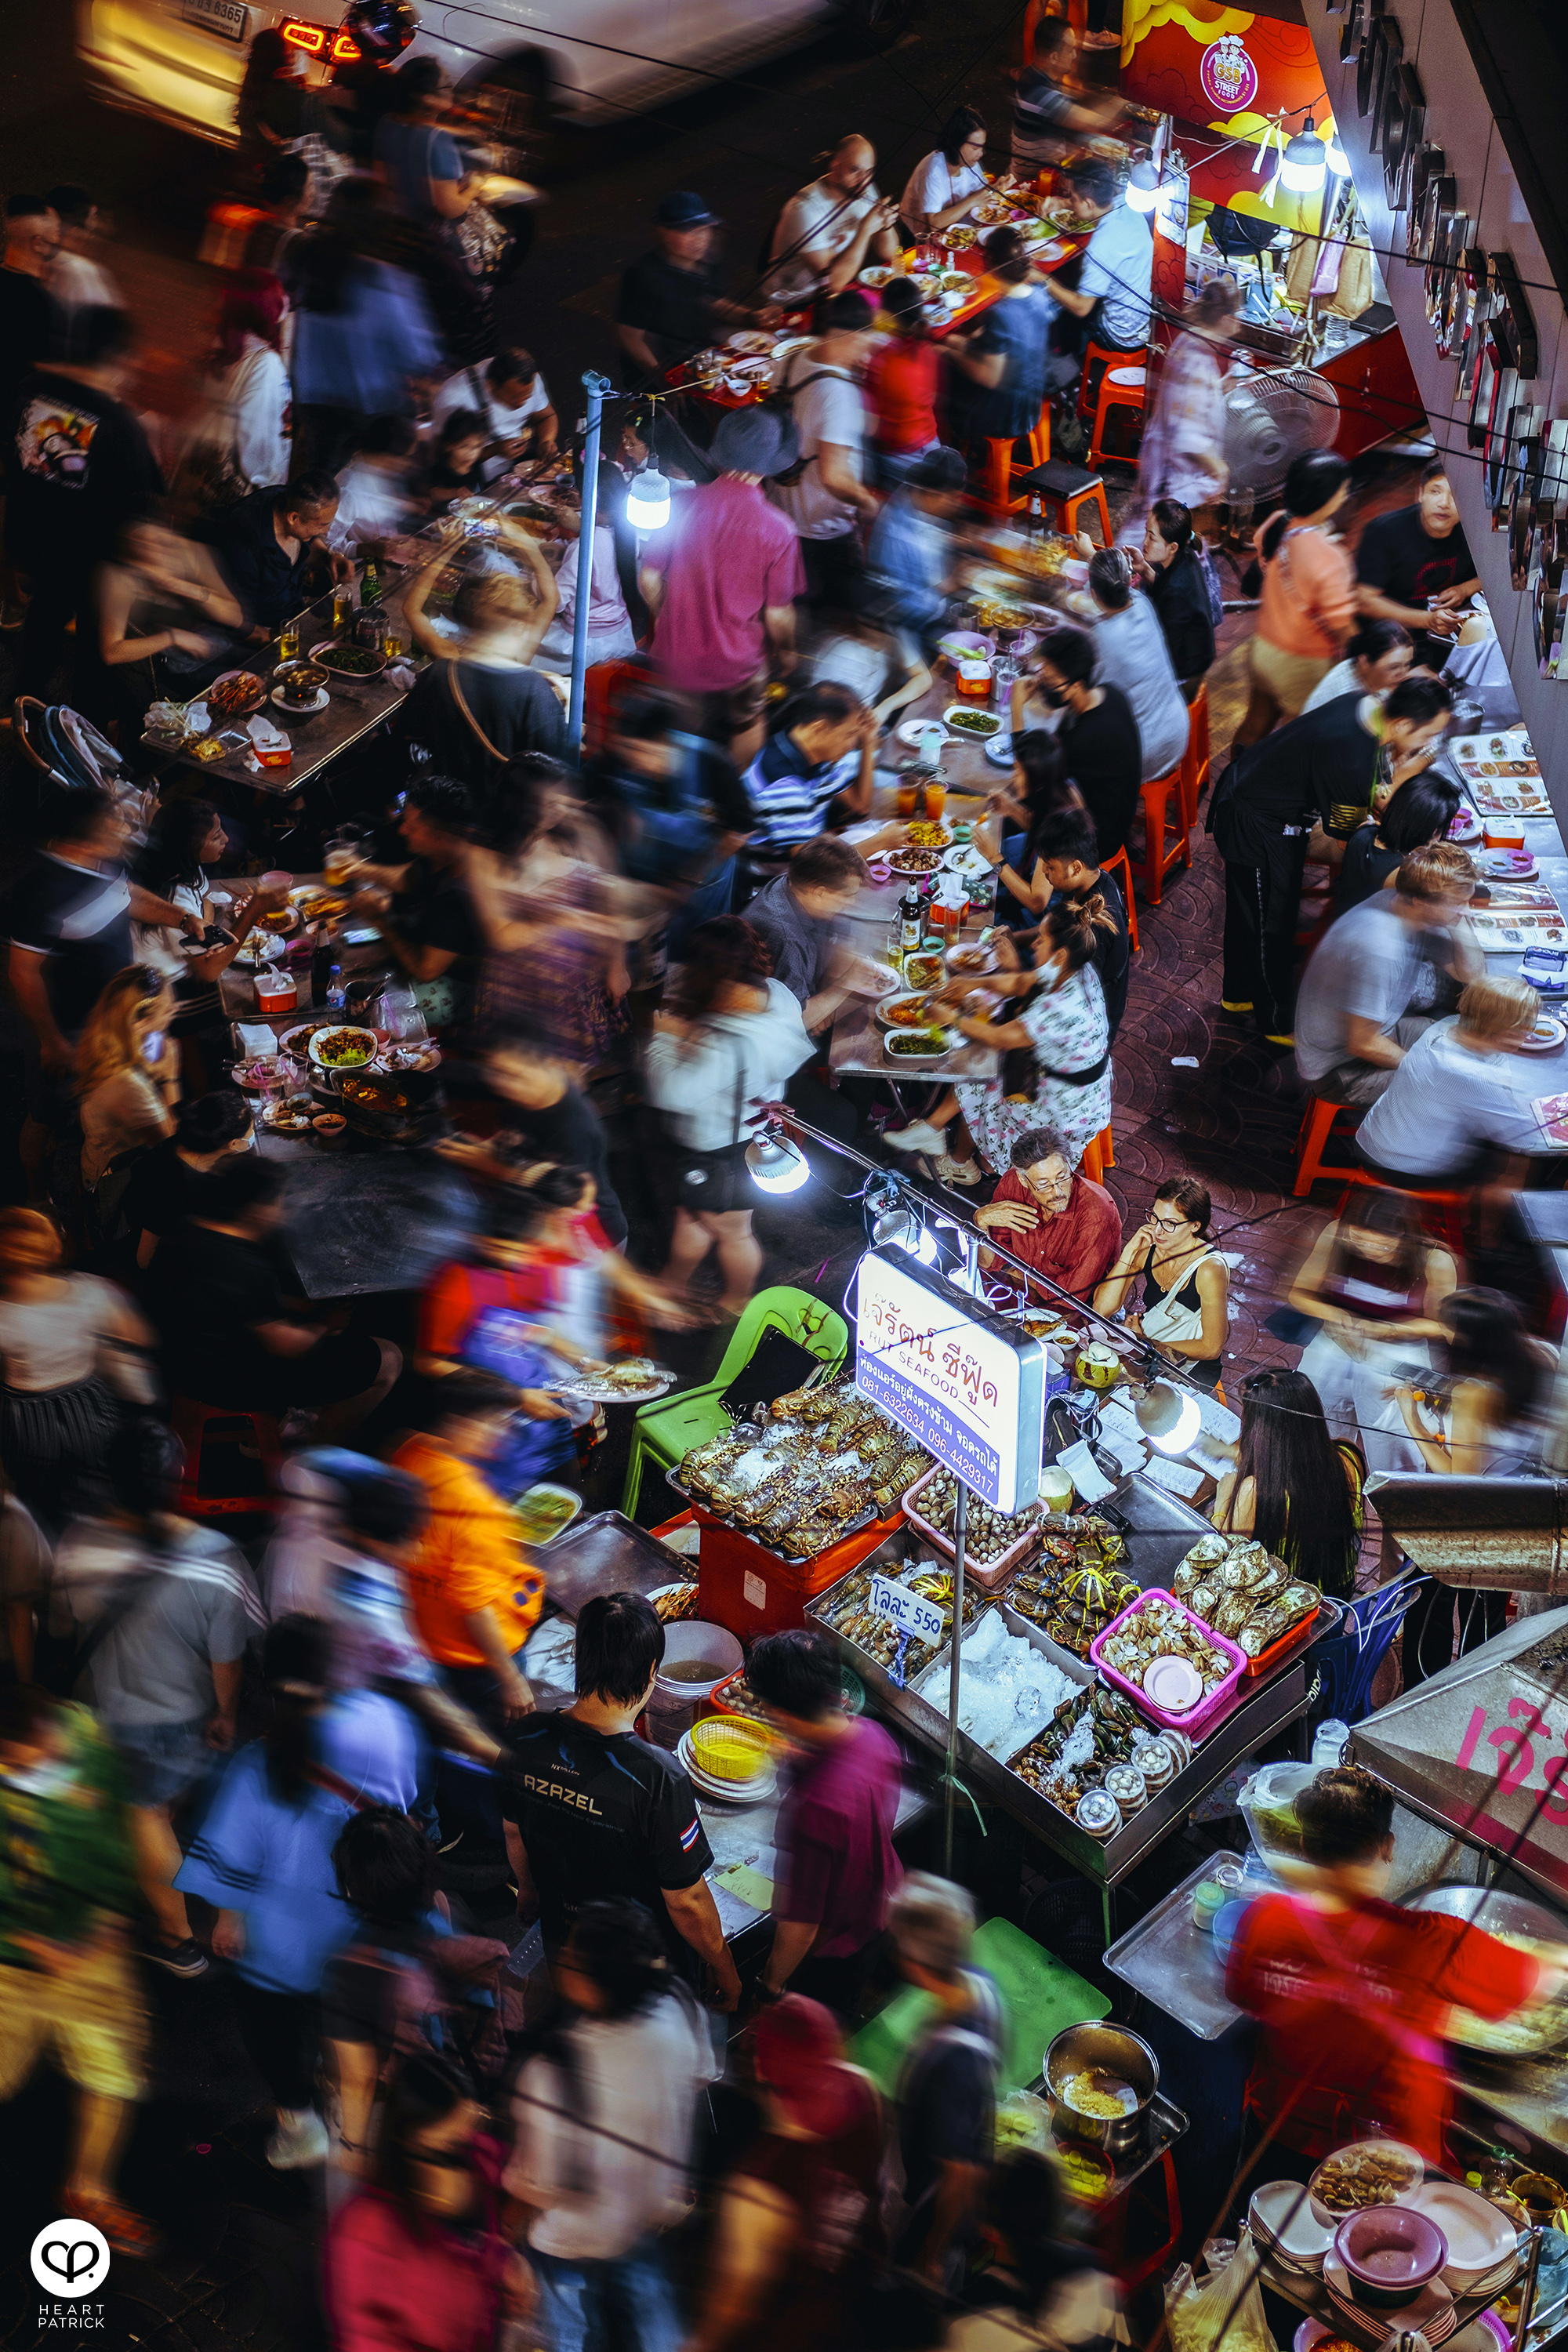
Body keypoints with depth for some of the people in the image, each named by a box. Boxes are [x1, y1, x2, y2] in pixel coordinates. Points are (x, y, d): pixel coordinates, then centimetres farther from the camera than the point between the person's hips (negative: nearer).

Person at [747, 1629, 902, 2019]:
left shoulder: (812, 1809, -44)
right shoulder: (873, 1734, -20)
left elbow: (799, 1926, -31)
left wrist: (771, 1984, -12)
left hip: (833, 1950, -7)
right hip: (881, 1911, 7)